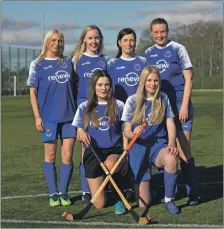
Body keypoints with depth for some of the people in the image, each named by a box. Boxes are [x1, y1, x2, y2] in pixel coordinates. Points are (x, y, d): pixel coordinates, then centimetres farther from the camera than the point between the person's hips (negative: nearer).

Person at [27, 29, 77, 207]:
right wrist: (37, 116, -6)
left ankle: (64, 192, 12)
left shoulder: (68, 62, 10)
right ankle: (53, 193, 13)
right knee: (51, 156, 4)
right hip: (48, 117, -2)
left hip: (69, 115, 2)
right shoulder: (37, 65, 3)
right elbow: (33, 92, 1)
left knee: (67, 155, 0)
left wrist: (79, 111, 8)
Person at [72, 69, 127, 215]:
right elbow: (79, 133, 8)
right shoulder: (84, 108, 4)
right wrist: (82, 134, -16)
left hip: (114, 150, -1)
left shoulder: (118, 105, 2)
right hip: (93, 152, 1)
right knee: (99, 204, -6)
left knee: (110, 164, -42)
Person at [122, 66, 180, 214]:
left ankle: (169, 199, -15)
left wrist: (171, 144, -17)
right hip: (139, 146, -1)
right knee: (144, 203, -5)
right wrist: (133, 133, -26)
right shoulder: (132, 101, -2)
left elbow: (170, 124, 2)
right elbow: (127, 131, -1)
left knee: (171, 159, -39)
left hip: (158, 144, 1)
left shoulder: (163, 99, 4)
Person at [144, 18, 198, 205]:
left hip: (179, 105, -4)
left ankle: (192, 194, -1)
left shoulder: (178, 49, -1)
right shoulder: (148, 53, 10)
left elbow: (188, 78, -4)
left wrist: (184, 105, -12)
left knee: (184, 151, -7)